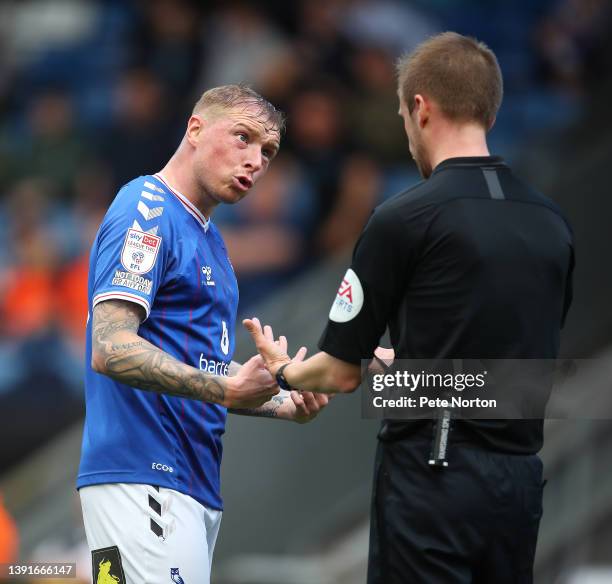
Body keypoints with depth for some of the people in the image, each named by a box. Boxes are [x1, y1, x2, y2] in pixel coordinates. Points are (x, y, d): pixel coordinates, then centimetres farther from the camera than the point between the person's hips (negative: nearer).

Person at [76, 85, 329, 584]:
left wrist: (285, 403, 11)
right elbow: (110, 351, -19)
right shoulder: (146, 210, -8)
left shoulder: (207, 235, 22)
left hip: (195, 484, 10)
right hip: (144, 481, -10)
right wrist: (228, 389, -25)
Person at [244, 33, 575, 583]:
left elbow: (343, 372, -3)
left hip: (433, 478, -6)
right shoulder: (552, 223, 9)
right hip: (520, 478, 6)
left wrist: (284, 371, 19)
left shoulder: (405, 219, -9)